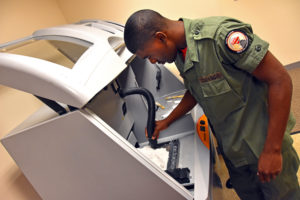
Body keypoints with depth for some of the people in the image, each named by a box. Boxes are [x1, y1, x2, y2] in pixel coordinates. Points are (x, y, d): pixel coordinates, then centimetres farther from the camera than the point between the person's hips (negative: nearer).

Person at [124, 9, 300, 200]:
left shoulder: (221, 34, -26)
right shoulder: (180, 55, -1)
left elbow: (280, 80, -24)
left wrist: (272, 151, -22)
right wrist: (167, 122, 10)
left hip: (262, 144, -6)